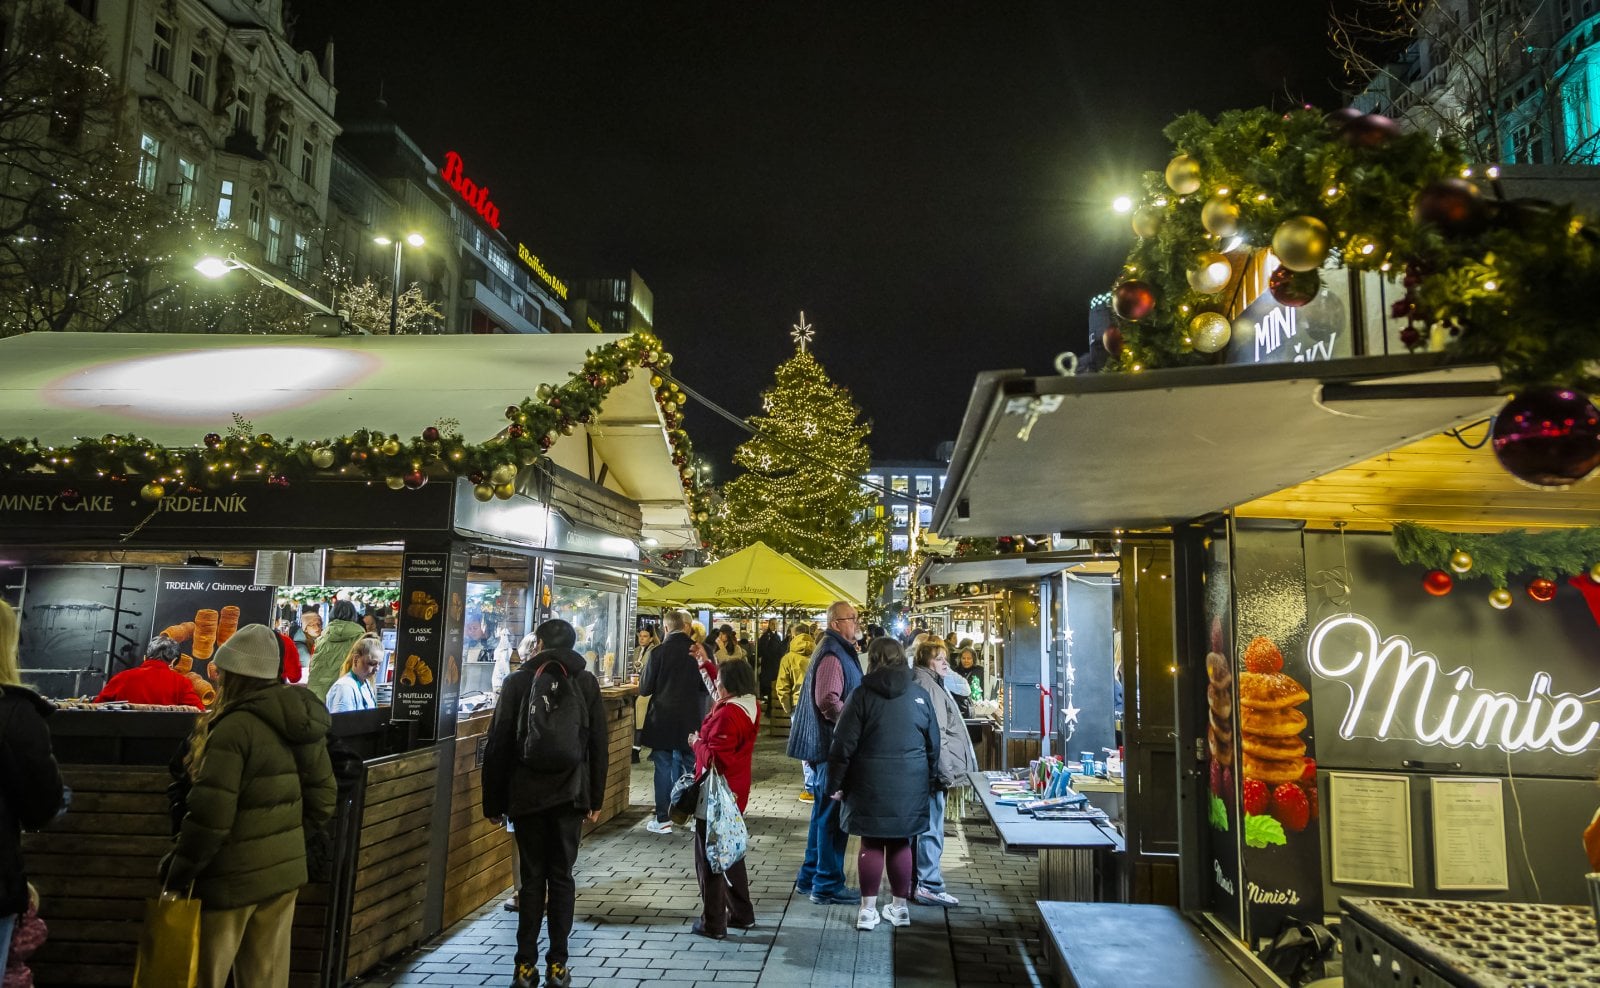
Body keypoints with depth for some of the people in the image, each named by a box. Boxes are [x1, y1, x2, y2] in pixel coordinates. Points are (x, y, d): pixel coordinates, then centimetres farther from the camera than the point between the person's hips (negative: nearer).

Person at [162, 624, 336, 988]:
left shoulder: (235, 727, -18)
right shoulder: (301, 723, 4)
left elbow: (209, 816, -20)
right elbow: (323, 797, 9)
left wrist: (176, 875, -8)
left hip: (235, 877, -7)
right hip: (285, 870, 7)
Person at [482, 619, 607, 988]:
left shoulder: (517, 682, -3)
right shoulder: (586, 683, 1)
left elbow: (498, 746, -3)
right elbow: (598, 744, 1)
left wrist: (493, 801, 5)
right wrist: (595, 798, 8)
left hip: (526, 794, -1)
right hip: (570, 794, 1)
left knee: (532, 877, 8)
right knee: (561, 877, 8)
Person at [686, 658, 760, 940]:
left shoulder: (727, 714, -26)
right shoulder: (751, 706, 2)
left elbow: (714, 757, -27)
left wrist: (697, 742, -8)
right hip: (735, 792, 9)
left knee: (708, 859, 4)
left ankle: (713, 923, 13)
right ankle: (742, 913, 31)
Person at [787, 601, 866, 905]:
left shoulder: (839, 651, 16)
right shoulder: (832, 655, -17)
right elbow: (828, 701, -28)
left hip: (827, 744, 11)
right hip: (832, 744, -11)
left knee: (824, 813, 17)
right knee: (833, 816, -3)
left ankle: (810, 877, 26)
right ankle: (828, 885, 6)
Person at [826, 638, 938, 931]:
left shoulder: (862, 695, -7)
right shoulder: (920, 695, 2)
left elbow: (844, 745, -7)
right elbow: (933, 744, 9)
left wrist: (835, 784, 2)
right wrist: (930, 781, 21)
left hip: (871, 785, -2)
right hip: (910, 785, 2)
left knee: (871, 844, 7)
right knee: (901, 843, 13)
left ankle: (868, 910, 12)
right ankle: (899, 906, 22)